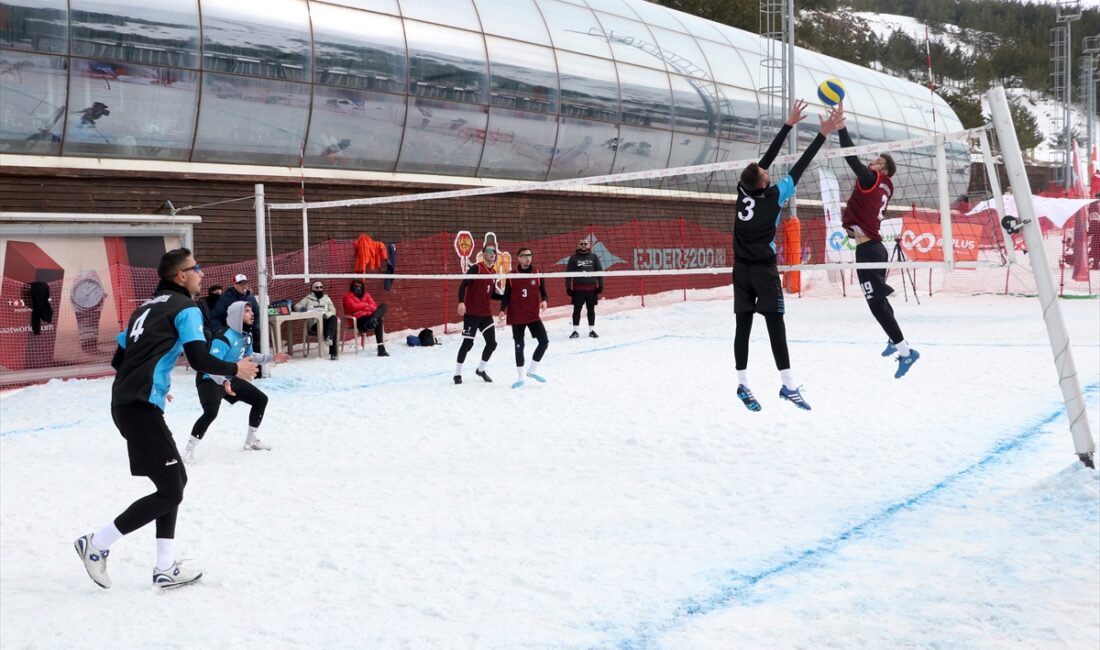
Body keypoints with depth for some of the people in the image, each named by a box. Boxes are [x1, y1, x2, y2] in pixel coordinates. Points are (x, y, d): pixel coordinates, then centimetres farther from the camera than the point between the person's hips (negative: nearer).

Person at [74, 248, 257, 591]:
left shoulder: (146, 307, 22)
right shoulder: (186, 308, -2)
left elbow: (118, 359, 24)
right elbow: (199, 360, -13)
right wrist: (234, 369, 4)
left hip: (123, 403, 9)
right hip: (142, 407, -9)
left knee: (176, 479, 16)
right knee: (169, 491, -4)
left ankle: (165, 569, 15)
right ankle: (96, 544, 0)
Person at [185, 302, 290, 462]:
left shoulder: (247, 335, 0)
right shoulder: (224, 338, -29)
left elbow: (249, 357, 18)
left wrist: (272, 358, 10)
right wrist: (223, 382, -49)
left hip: (230, 379, 10)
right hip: (210, 380, -9)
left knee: (261, 399, 13)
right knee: (211, 412, -33)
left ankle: (251, 441, 30)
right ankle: (189, 451, -22)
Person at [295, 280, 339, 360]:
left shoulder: (326, 298, 22)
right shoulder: (308, 299, 16)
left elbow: (333, 311, 12)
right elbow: (296, 306, 11)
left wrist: (326, 314, -12)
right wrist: (301, 309, -15)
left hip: (326, 320, 3)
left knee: (333, 318, -36)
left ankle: (329, 337, -54)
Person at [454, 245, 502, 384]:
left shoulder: (494, 274, 13)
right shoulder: (476, 268, -9)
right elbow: (463, 285, -16)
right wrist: (461, 302, -28)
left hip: (486, 314, 7)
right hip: (471, 313, -7)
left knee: (492, 343, 5)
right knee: (468, 343, -5)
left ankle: (480, 370, 25)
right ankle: (457, 373, 9)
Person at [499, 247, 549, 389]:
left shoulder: (537, 275, 2)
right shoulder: (512, 277, -2)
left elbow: (543, 292, 6)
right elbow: (506, 295, 1)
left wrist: (544, 301, -15)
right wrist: (502, 310, -12)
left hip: (533, 316, 2)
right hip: (517, 317, -2)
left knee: (544, 342, -7)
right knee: (519, 347, 4)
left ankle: (532, 370, 13)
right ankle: (520, 378, 15)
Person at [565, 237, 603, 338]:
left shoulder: (593, 257, 6)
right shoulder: (573, 258, 2)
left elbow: (599, 271, 7)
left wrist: (600, 285, 1)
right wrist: (568, 288, -2)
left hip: (591, 288, 1)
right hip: (578, 288, -1)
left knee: (591, 310, 7)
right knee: (577, 310, 1)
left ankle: (592, 330, 15)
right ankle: (575, 331, 9)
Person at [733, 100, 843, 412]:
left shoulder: (744, 190, 0)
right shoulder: (774, 195, -10)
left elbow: (767, 157, 8)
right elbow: (799, 167, -7)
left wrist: (789, 125, 14)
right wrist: (823, 134, -2)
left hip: (741, 269, 5)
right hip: (764, 269, -5)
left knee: (743, 327, 2)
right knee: (775, 325, -7)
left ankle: (743, 386, 4)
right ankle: (789, 385, -11)